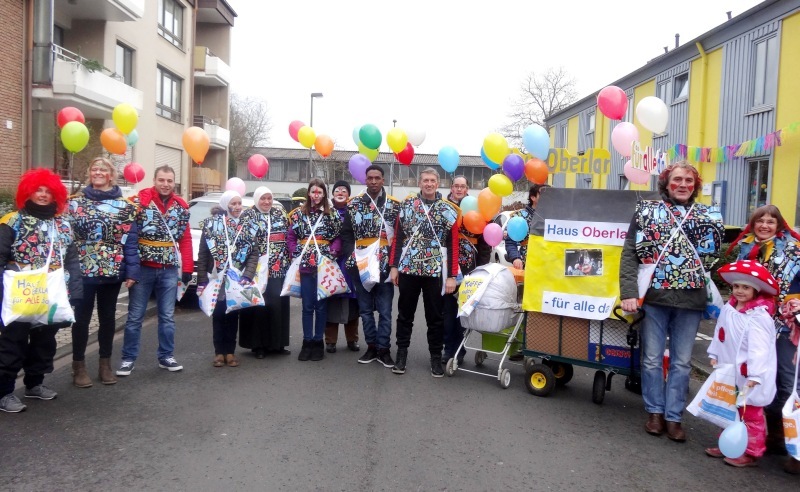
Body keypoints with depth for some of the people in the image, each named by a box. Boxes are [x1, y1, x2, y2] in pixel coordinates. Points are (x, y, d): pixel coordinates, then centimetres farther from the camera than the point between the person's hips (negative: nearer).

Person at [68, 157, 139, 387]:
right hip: (82, 271, -1)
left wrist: (132, 271, -5)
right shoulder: (76, 202, 1)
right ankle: (79, 366, 19)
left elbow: (131, 240, 1)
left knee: (108, 317, 12)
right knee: (82, 318, 6)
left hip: (113, 272, 1)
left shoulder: (124, 206, 3)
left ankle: (105, 364, 24)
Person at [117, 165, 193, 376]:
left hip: (169, 270, 3)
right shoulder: (139, 201, -8)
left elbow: (185, 239, 7)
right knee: (135, 316, 6)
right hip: (143, 268, -3)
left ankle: (166, 356, 23)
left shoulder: (181, 207, 5)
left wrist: (187, 268, 3)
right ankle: (128, 358, 18)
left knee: (167, 316, 10)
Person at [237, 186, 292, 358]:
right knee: (259, 305, -4)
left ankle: (277, 343, 16)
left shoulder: (280, 214, 13)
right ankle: (258, 345, 8)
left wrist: (289, 262, 8)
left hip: (279, 269, 4)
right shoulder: (247, 215, 2)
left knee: (279, 304, 4)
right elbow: (242, 241, -6)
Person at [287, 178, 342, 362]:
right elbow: (290, 237, 8)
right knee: (307, 305, 5)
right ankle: (307, 342, 14)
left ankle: (318, 342, 14)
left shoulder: (332, 214, 4)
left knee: (321, 305, 4)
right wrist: (296, 254, -4)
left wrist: (332, 253, -12)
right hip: (305, 264, 1)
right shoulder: (299, 213, 7)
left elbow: (338, 238, 2)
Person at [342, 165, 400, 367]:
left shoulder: (394, 205, 1)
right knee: (365, 309, 10)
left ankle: (384, 348, 12)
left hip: (385, 265, -2)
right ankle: (371, 346, 21)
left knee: (385, 309, 2)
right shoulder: (354, 204, 6)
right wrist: (353, 252, -4)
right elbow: (346, 233, 8)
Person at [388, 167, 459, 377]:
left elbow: (453, 245, -2)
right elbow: (398, 237, 5)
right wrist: (394, 266, 1)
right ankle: (401, 352, 24)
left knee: (435, 316, 8)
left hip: (436, 271, -1)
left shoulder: (449, 210, -1)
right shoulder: (407, 204, 3)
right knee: (405, 313, 11)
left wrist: (451, 275, -6)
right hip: (407, 269, 1)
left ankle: (436, 357, 20)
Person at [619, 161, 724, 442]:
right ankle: (655, 411, 23)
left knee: (682, 362, 9)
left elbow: (716, 257, 11)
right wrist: (628, 292, -14)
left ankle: (673, 416, 20)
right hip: (654, 296, -2)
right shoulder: (647, 211, 1)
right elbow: (630, 253, -4)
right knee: (652, 358, 7)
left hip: (691, 300, 2)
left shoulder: (709, 216, 8)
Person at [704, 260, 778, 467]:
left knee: (751, 415, 4)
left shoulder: (759, 317, -22)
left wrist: (754, 376, -28)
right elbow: (720, 334, 12)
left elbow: (759, 349, -26)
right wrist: (715, 356, 12)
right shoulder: (728, 309, 2)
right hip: (730, 373, 8)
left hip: (749, 377, -8)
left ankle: (751, 452, 17)